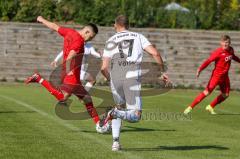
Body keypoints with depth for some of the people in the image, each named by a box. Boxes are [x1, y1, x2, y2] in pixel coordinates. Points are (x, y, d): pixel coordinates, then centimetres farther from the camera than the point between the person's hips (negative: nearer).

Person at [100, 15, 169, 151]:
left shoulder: (111, 41, 14)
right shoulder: (138, 37, 15)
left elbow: (104, 68, 7)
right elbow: (155, 53, 1)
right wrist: (162, 71, 12)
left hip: (116, 78, 2)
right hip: (133, 78, -2)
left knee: (120, 107, 25)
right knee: (135, 116, 2)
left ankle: (116, 142, 12)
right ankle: (115, 113, -27)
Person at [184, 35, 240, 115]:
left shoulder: (231, 50, 2)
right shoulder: (218, 52, -20)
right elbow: (208, 61, -27)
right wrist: (200, 69, -39)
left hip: (225, 76, 7)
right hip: (216, 75, -7)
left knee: (225, 95, 10)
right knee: (207, 92, -13)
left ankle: (210, 107, 26)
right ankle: (190, 107, -8)